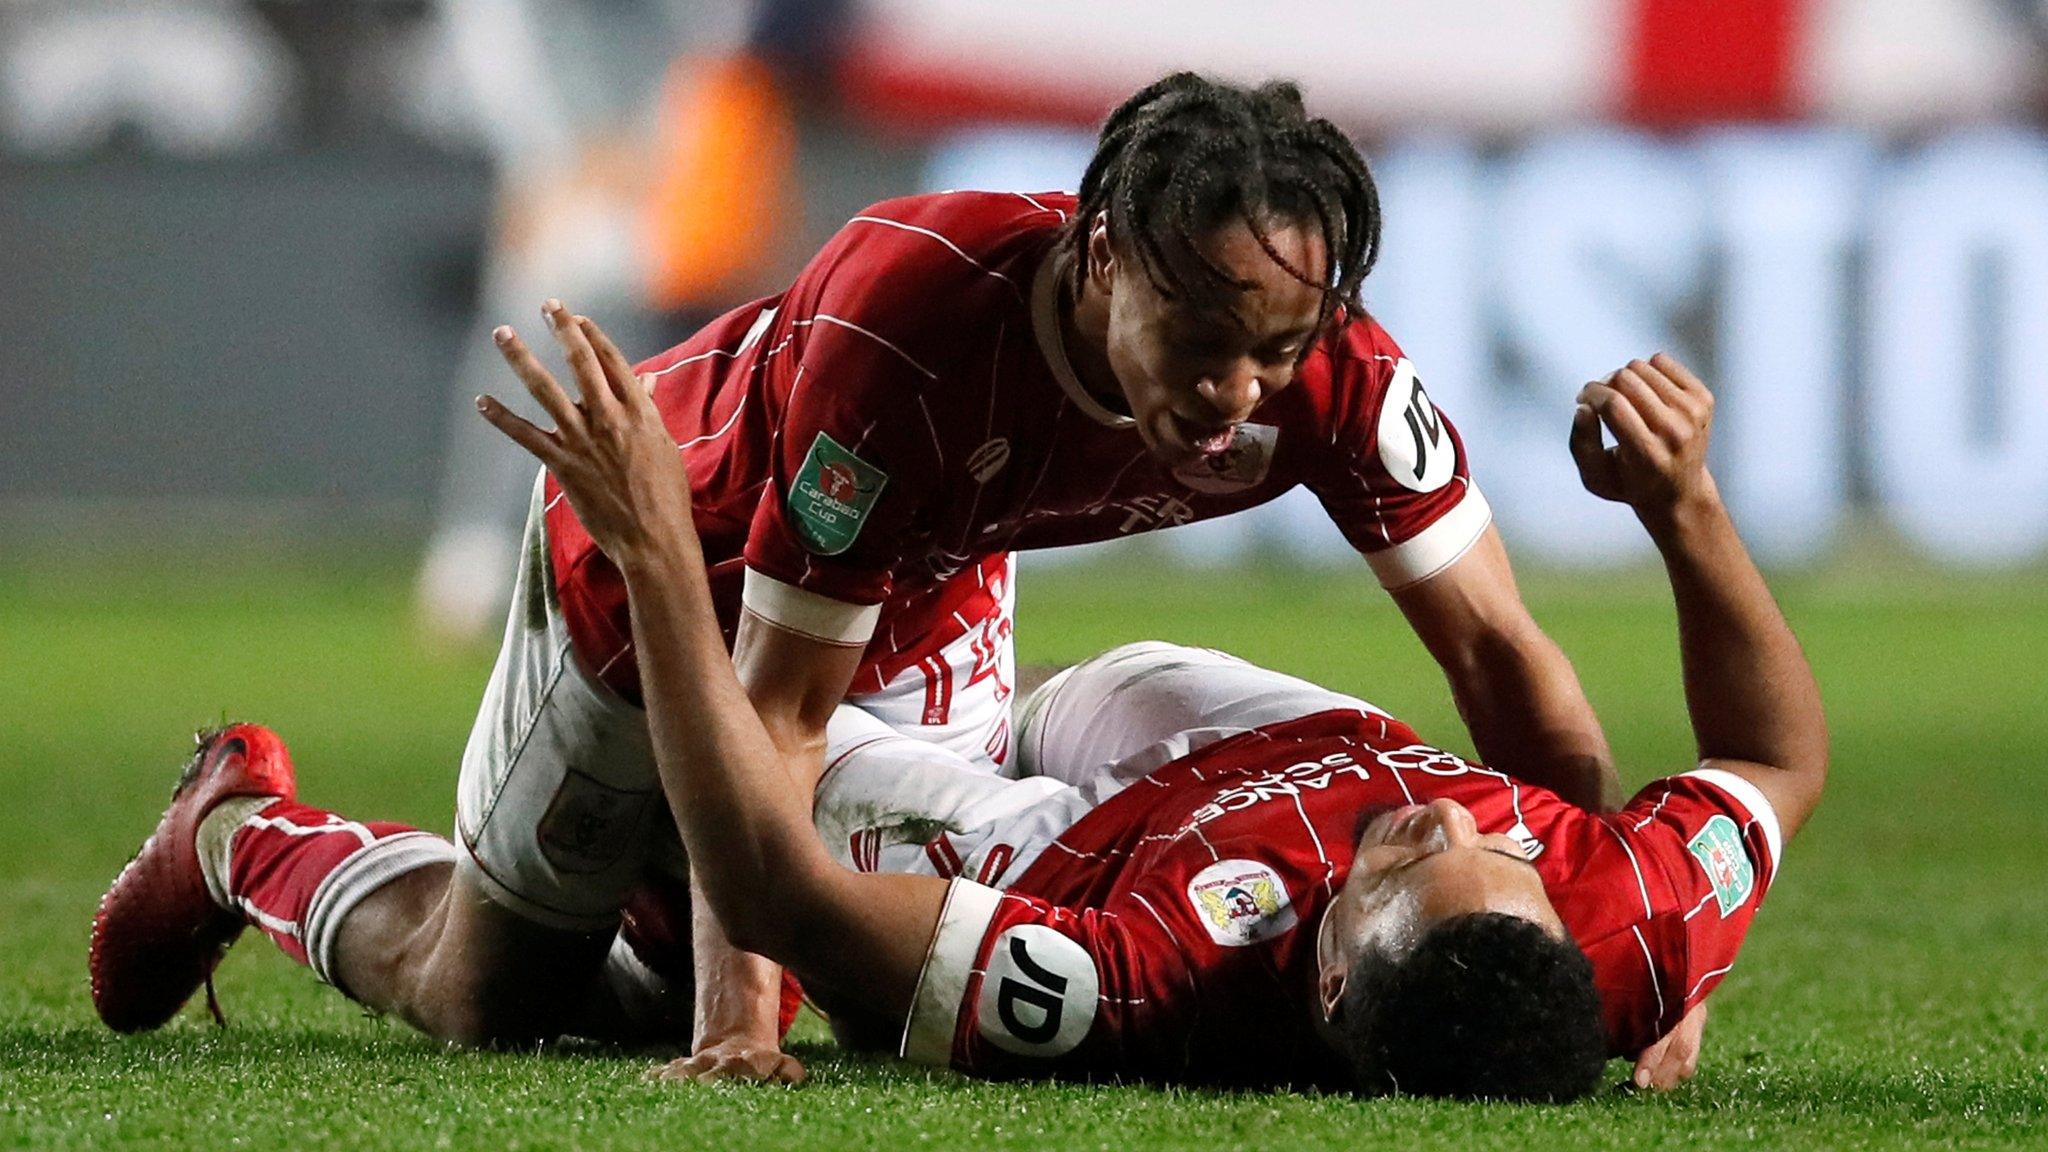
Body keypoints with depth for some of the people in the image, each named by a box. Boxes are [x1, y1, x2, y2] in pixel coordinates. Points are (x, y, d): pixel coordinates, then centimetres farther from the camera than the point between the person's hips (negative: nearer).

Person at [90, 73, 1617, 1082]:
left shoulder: (1331, 370, -33)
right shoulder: (905, 317, -46)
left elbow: (1494, 648, -21)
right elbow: (777, 706, -38)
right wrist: (735, 1019, -42)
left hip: (930, 597, 5)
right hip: (663, 576, -5)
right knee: (489, 1000, 9)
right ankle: (239, 843, 38)